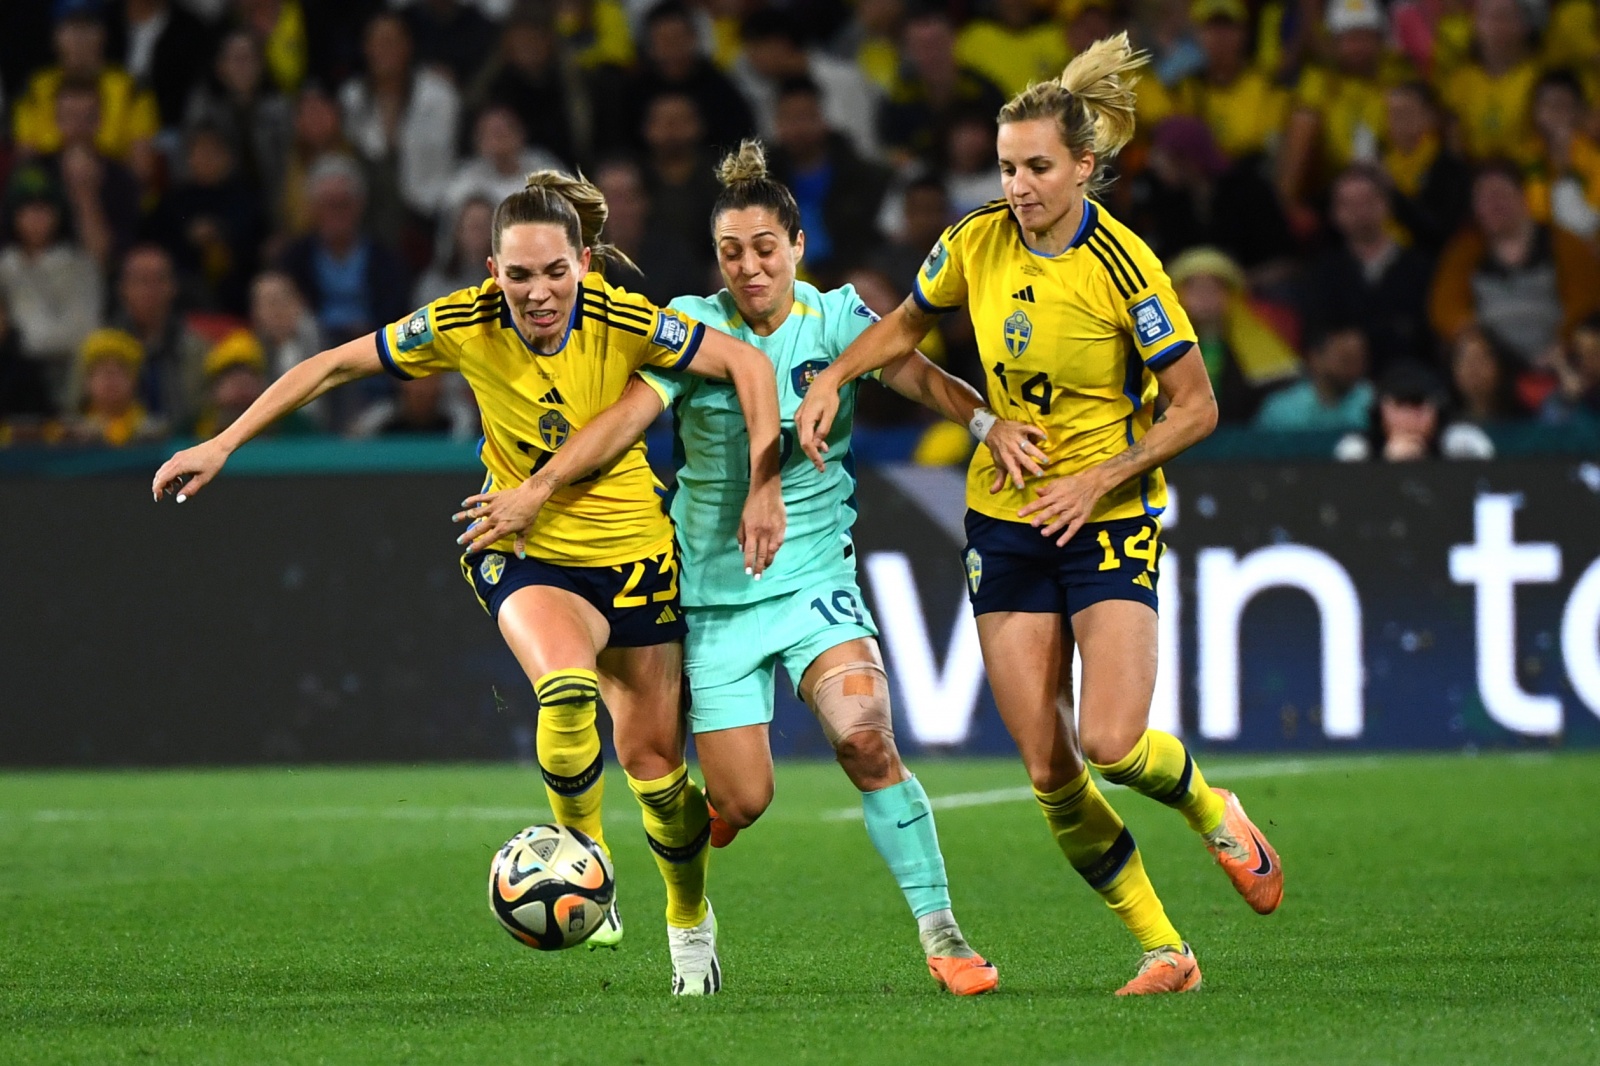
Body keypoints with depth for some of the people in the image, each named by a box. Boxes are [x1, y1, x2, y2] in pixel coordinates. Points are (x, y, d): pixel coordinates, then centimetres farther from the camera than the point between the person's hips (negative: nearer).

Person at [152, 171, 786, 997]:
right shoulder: (464, 326, -16)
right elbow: (333, 366, -6)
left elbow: (747, 363, -15)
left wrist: (764, 487, -23)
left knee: (652, 758, 5)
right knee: (566, 690, -32)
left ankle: (689, 921, 32)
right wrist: (222, 445, -7)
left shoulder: (621, 322, -19)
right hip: (525, 554, -1)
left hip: (631, 551, 1)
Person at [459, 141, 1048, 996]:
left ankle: (939, 932, -15)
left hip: (815, 578, 0)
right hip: (715, 592, 0)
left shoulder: (835, 318, -2)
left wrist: (985, 419, -34)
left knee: (867, 739, -23)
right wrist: (536, 489, -24)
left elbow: (916, 374, -15)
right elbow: (627, 417, -12)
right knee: (742, 803, -4)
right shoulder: (694, 324, -4)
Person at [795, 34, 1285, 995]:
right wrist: (833, 377, 1)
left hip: (1109, 519, -4)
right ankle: (1164, 951, 12)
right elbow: (908, 323, 17)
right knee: (1049, 772, -2)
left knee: (1111, 744, -20)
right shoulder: (977, 243, -3)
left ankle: (1208, 808, 15)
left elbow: (1196, 409, -11)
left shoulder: (1125, 269, -17)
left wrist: (1098, 480, -19)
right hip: (1005, 518, 4)